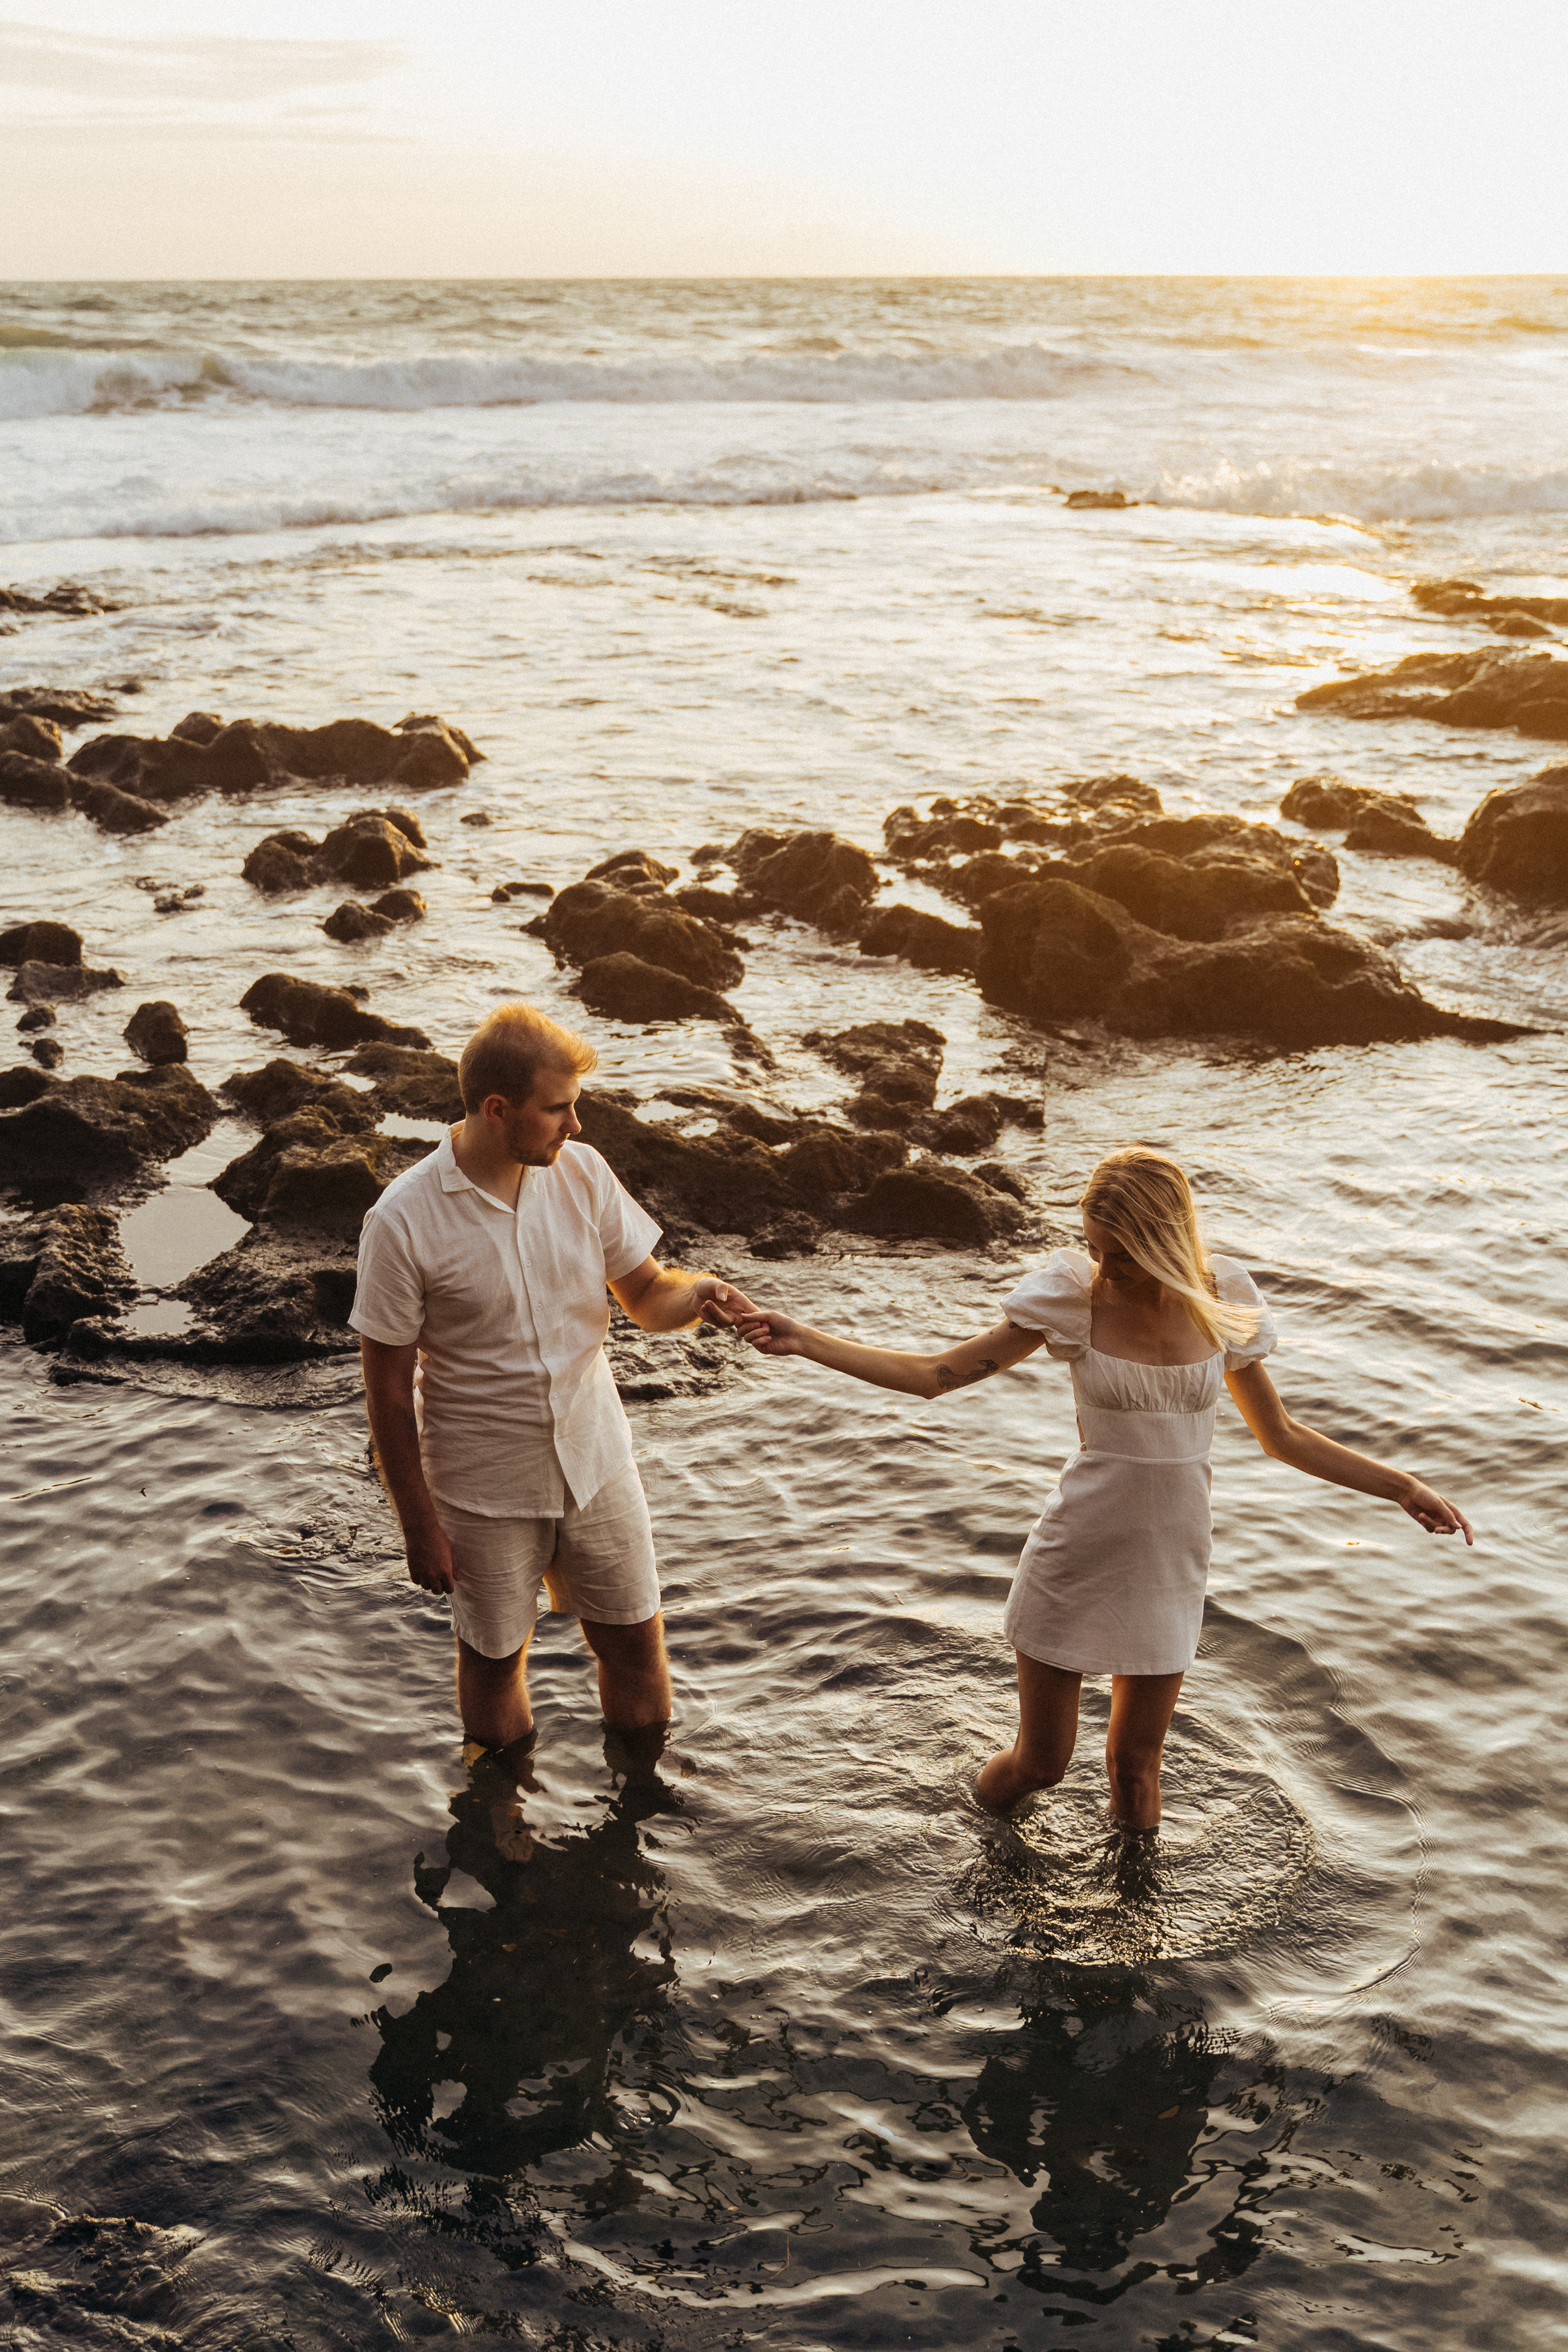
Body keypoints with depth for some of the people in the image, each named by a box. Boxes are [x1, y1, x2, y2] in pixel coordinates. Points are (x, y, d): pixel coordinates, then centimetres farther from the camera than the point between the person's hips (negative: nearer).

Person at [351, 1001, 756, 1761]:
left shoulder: (581, 1171, -9)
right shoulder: (404, 1222, -22)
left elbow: (648, 1295, 2)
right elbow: (388, 1391, -14)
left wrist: (697, 1295, -21)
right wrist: (419, 1524, -10)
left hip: (595, 1462, 4)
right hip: (485, 1487, -3)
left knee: (635, 1643, 14)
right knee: (494, 1659, 17)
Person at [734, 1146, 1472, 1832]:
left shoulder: (1223, 1304, -6)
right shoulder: (1072, 1295, -13)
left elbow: (1282, 1437, 7)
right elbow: (933, 1375, -9)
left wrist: (1402, 1487, 3)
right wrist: (802, 1341, -16)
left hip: (1170, 1563, 2)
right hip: (1076, 1556, -2)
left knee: (1135, 1763, 14)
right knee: (1040, 1763, 9)